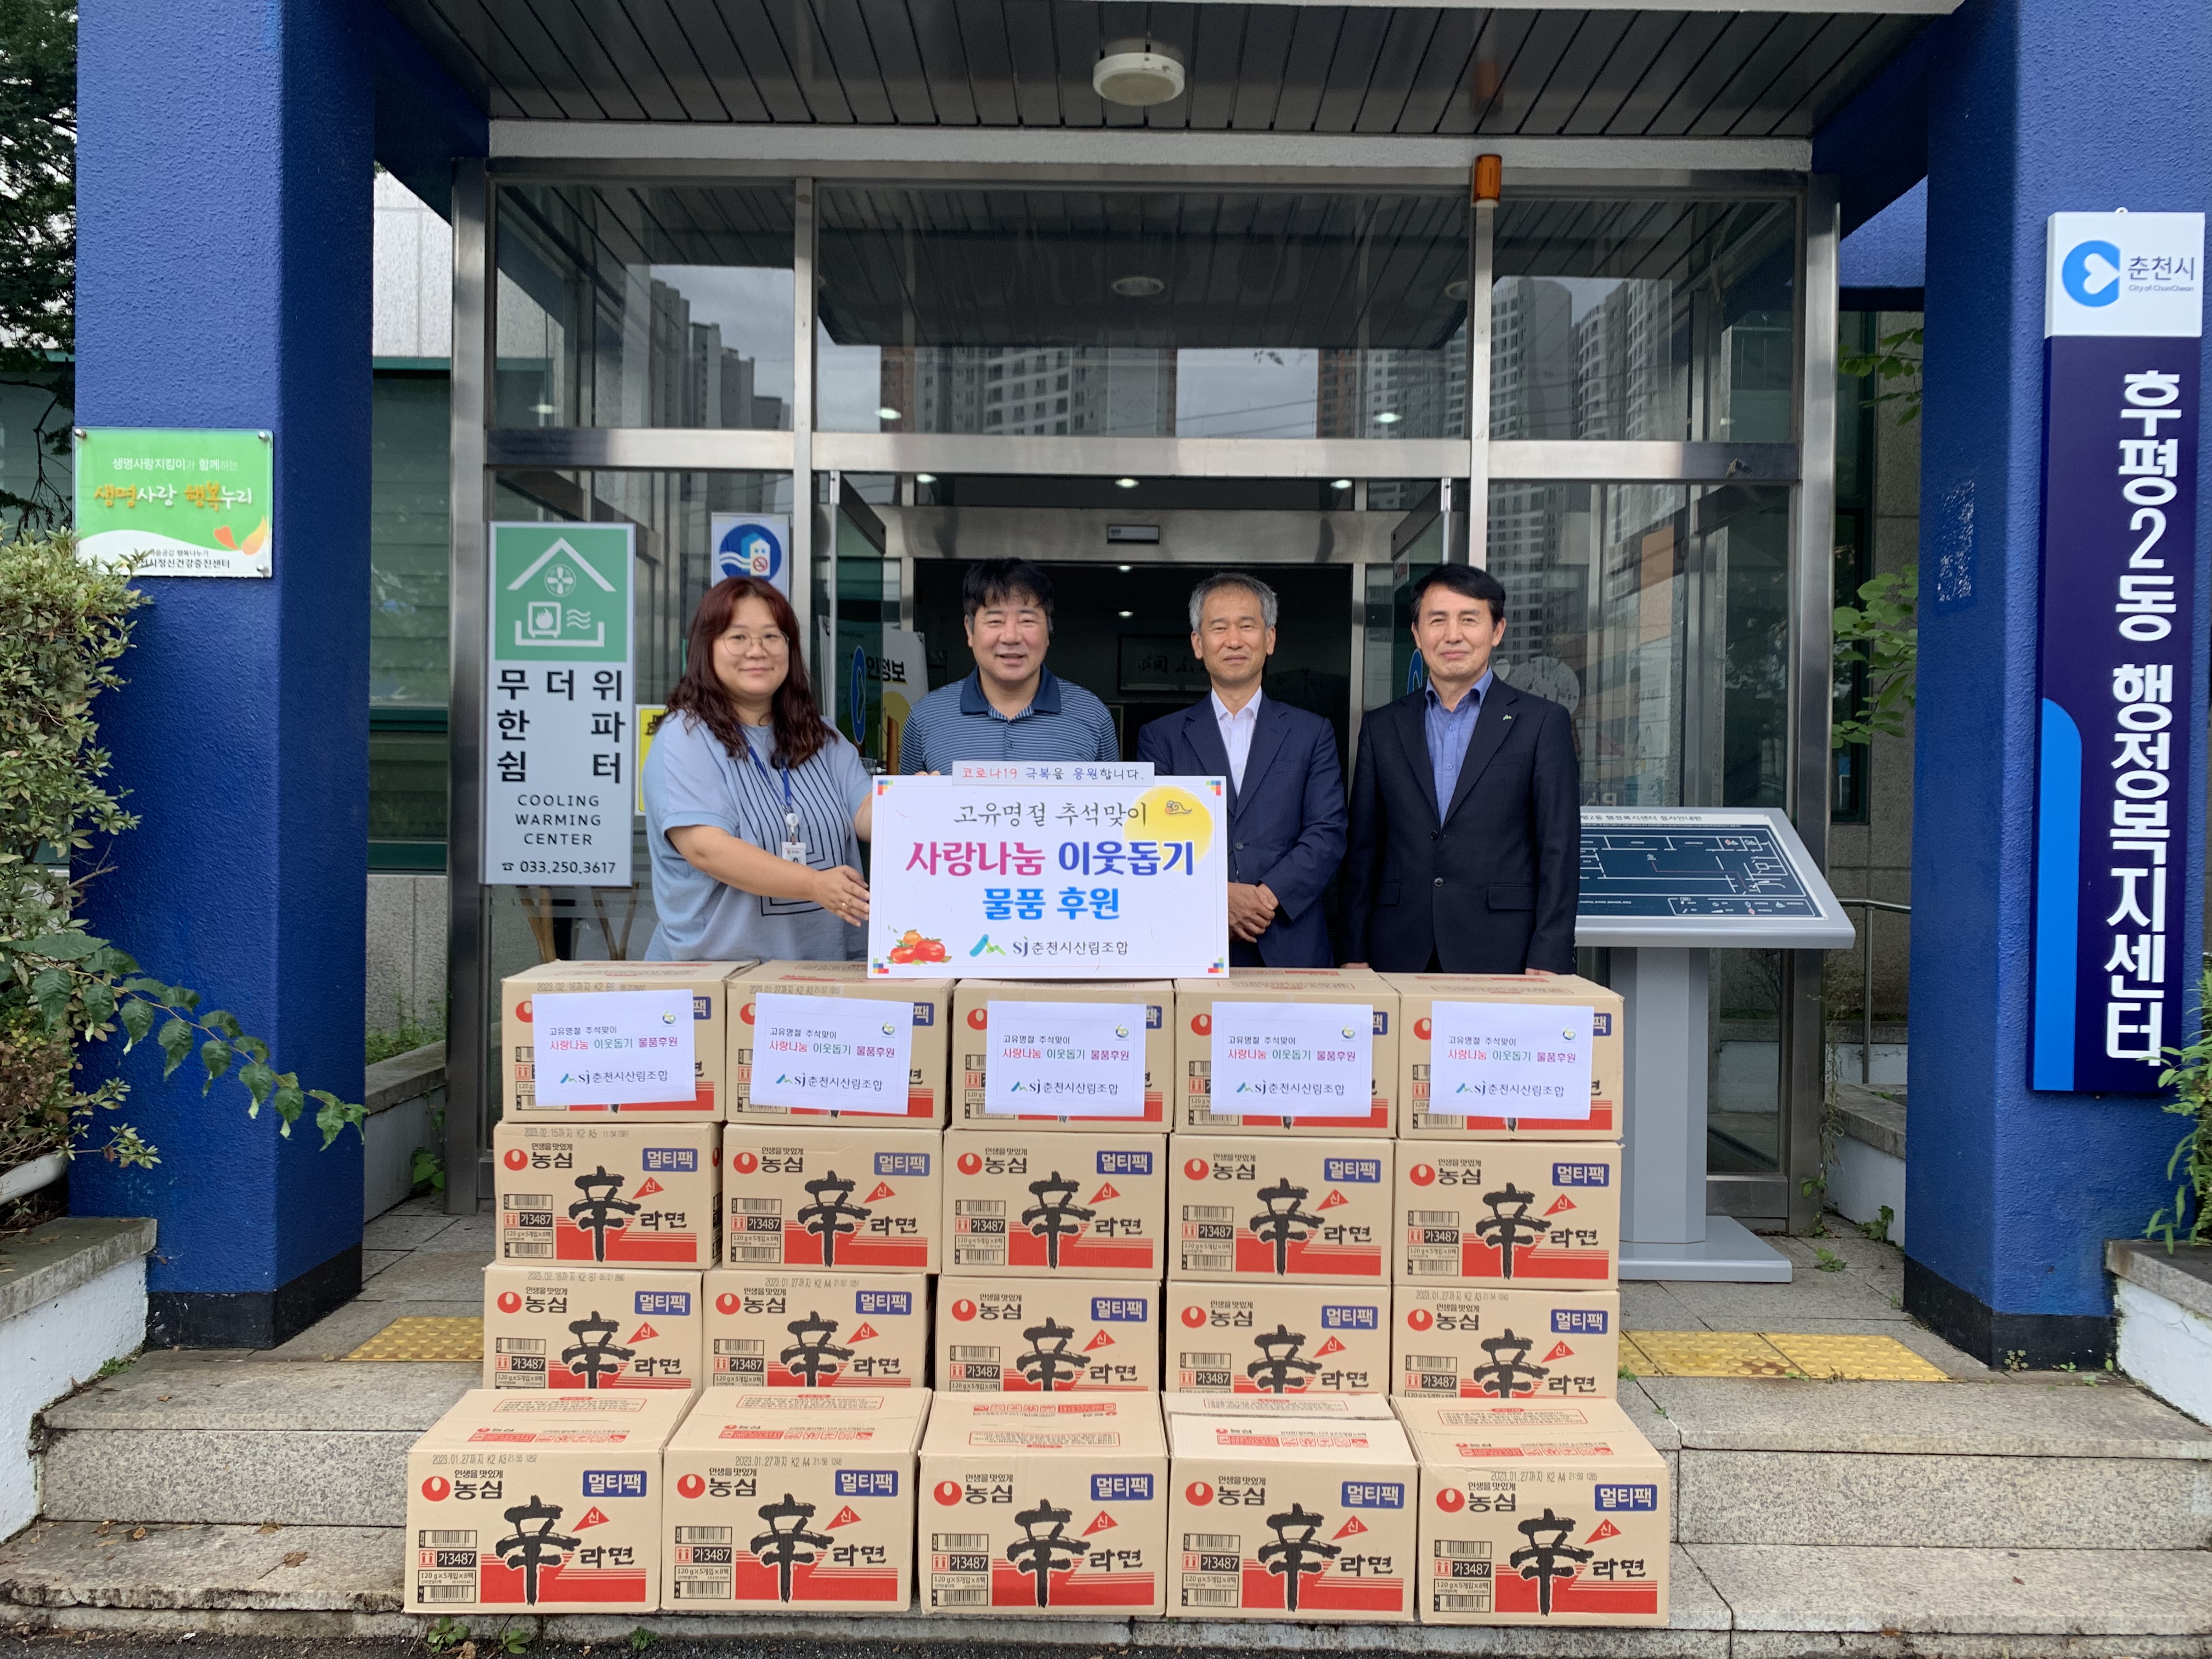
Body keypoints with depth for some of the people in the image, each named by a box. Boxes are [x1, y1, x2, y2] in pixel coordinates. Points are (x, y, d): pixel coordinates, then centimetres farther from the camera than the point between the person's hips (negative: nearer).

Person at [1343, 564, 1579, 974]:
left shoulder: (1543, 722, 3)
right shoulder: (1382, 727, 11)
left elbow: (1560, 852, -1)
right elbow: (1364, 852, 11)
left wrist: (1547, 963, -8)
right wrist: (1355, 956, 6)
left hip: (1502, 957, -2)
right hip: (1400, 958, 2)